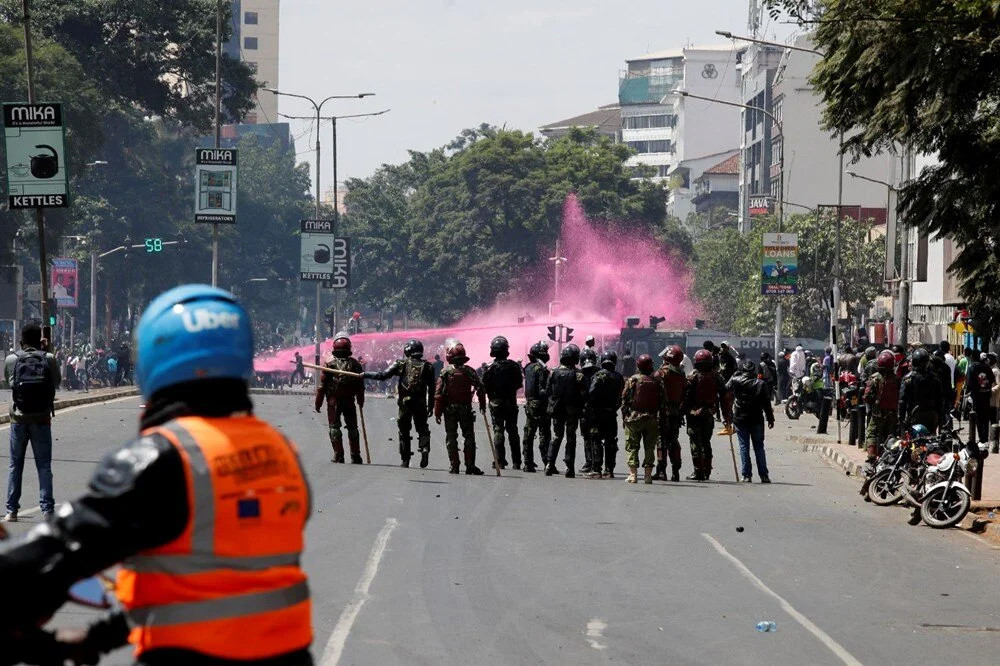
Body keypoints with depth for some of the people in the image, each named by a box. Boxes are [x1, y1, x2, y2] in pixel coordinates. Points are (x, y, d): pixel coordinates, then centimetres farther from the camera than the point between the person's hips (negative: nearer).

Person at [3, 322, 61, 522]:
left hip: (19, 419, 1)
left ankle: (12, 510, 8)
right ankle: (47, 509, -1)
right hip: (41, 419, -1)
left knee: (15, 465, 10)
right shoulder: (49, 359, -6)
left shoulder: (11, 360, -4)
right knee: (44, 466, 4)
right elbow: (57, 382, 7)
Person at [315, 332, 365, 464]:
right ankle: (356, 456, 14)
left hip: (333, 401, -3)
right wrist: (361, 402, 16)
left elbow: (322, 385, -8)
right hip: (350, 401, 3)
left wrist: (318, 402, 0)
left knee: (334, 427, 3)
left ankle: (338, 455, -3)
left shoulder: (330, 364, -9)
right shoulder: (355, 364, -1)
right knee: (352, 428, 12)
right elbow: (361, 385, 4)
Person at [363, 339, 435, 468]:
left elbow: (382, 375, -7)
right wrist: (431, 406, 11)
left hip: (404, 403, -1)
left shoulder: (402, 364, -2)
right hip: (421, 403, 1)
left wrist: (365, 375, 2)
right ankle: (425, 449, -13)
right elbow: (432, 389, 4)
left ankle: (405, 460, 12)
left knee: (404, 431, 10)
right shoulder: (427, 366, 3)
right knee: (422, 429, 13)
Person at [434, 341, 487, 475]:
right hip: (466, 408, 1)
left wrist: (437, 412, -4)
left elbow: (439, 393, -8)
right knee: (469, 437, 7)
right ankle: (470, 466, 1)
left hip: (450, 409, -1)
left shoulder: (445, 372, -4)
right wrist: (482, 406, 8)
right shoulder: (469, 371, -1)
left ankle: (454, 466, 1)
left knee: (451, 438, 5)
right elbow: (480, 388, -3)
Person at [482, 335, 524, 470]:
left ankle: (500, 461, -3)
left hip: (496, 403, -3)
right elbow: (519, 384, 3)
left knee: (498, 431, 2)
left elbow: (484, 386, -10)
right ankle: (516, 462, 12)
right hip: (511, 402, 3)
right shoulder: (514, 366, -5)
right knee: (513, 431, 11)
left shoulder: (490, 368, -13)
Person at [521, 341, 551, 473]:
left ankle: (528, 464, 12)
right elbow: (543, 390, -17)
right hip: (541, 406, -8)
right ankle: (547, 464, -6)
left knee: (528, 435, 10)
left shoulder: (528, 368, 11)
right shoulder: (541, 369, -14)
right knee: (544, 436, -4)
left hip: (529, 404, 8)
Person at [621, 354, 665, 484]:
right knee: (650, 448, 9)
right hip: (652, 420, 2)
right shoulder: (657, 382, 2)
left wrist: (624, 416, 4)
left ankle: (632, 474, -2)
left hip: (634, 418, -2)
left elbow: (624, 400, -4)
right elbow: (663, 403, 4)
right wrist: (660, 419, 11)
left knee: (632, 447, 4)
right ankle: (648, 475, 5)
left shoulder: (632, 380, -4)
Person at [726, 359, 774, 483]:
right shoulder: (760, 384, -5)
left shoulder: (735, 381, -7)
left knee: (744, 447, 5)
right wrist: (770, 418, 6)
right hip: (756, 420, 0)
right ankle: (763, 475, 6)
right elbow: (766, 403, -3)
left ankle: (746, 475, 0)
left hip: (740, 419, 0)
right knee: (759, 447, 8)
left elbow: (726, 389, 13)